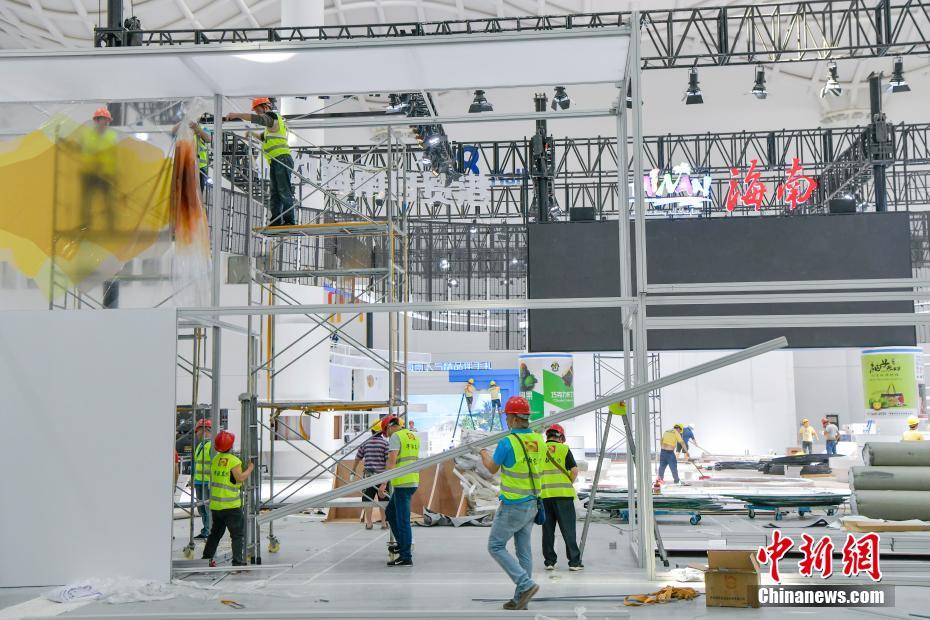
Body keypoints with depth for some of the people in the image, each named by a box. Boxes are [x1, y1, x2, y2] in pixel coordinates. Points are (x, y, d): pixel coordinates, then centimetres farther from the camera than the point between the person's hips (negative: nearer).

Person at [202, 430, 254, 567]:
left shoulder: (215, 459, 8)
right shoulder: (234, 461, -15)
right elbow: (240, 478, -20)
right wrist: (250, 469, -5)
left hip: (215, 504, 7)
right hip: (231, 505, -7)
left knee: (215, 532, 21)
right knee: (238, 534, -1)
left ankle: (206, 558, 26)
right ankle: (238, 561, -6)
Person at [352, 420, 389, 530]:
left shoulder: (365, 443, 5)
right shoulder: (385, 443, -5)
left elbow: (357, 459, 14)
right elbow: (388, 461, -11)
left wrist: (353, 472, 29)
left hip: (368, 475, 2)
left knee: (368, 499, 7)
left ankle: (368, 523, 7)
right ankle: (384, 523, 8)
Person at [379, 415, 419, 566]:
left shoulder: (395, 437, -11)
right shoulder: (413, 436, 16)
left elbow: (391, 461, -19)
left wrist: (384, 483, -20)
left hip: (402, 483, -9)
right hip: (413, 481, 9)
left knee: (402, 520, -5)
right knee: (390, 512, 22)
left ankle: (406, 557, -3)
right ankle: (402, 544, 24)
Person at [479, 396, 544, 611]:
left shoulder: (507, 442, -19)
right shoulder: (538, 440, 1)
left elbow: (492, 468, -3)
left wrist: (484, 454, 19)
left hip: (512, 506, -7)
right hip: (531, 504, 7)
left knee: (496, 546, 4)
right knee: (524, 551, 12)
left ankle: (526, 584, -6)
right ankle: (520, 599, 17)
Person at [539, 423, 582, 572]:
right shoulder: (564, 449, 1)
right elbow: (574, 470, -5)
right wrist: (569, 483, 11)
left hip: (544, 494, 2)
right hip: (563, 494, -2)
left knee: (548, 529, 9)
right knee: (568, 529, 2)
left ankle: (549, 561, 11)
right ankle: (574, 561, 2)